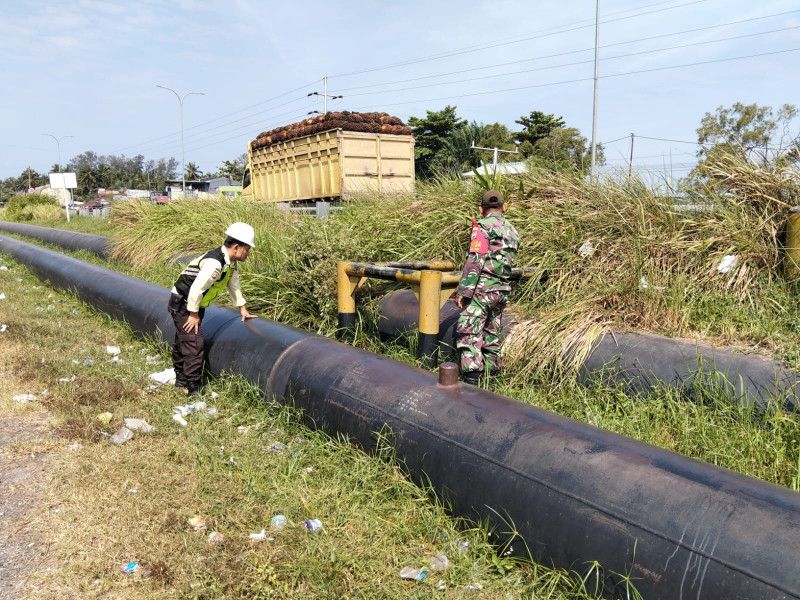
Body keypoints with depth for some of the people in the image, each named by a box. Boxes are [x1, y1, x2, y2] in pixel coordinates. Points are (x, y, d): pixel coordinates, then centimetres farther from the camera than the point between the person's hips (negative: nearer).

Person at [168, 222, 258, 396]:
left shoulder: (232, 263, 2)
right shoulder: (214, 263, -30)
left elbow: (234, 285, 16)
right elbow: (196, 289, -30)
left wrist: (242, 309, 18)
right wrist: (194, 315, -21)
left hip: (196, 305, 10)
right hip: (183, 304, -10)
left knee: (182, 342, 21)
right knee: (193, 345, -12)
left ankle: (181, 379, 34)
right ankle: (193, 390, -7)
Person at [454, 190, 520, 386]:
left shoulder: (483, 226, -7)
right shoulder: (513, 232, 17)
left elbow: (475, 260, -15)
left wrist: (463, 290, -17)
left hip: (481, 288, -8)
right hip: (502, 289, 8)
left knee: (468, 332, -11)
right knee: (492, 333, 16)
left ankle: (471, 378, -21)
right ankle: (491, 370, 21)